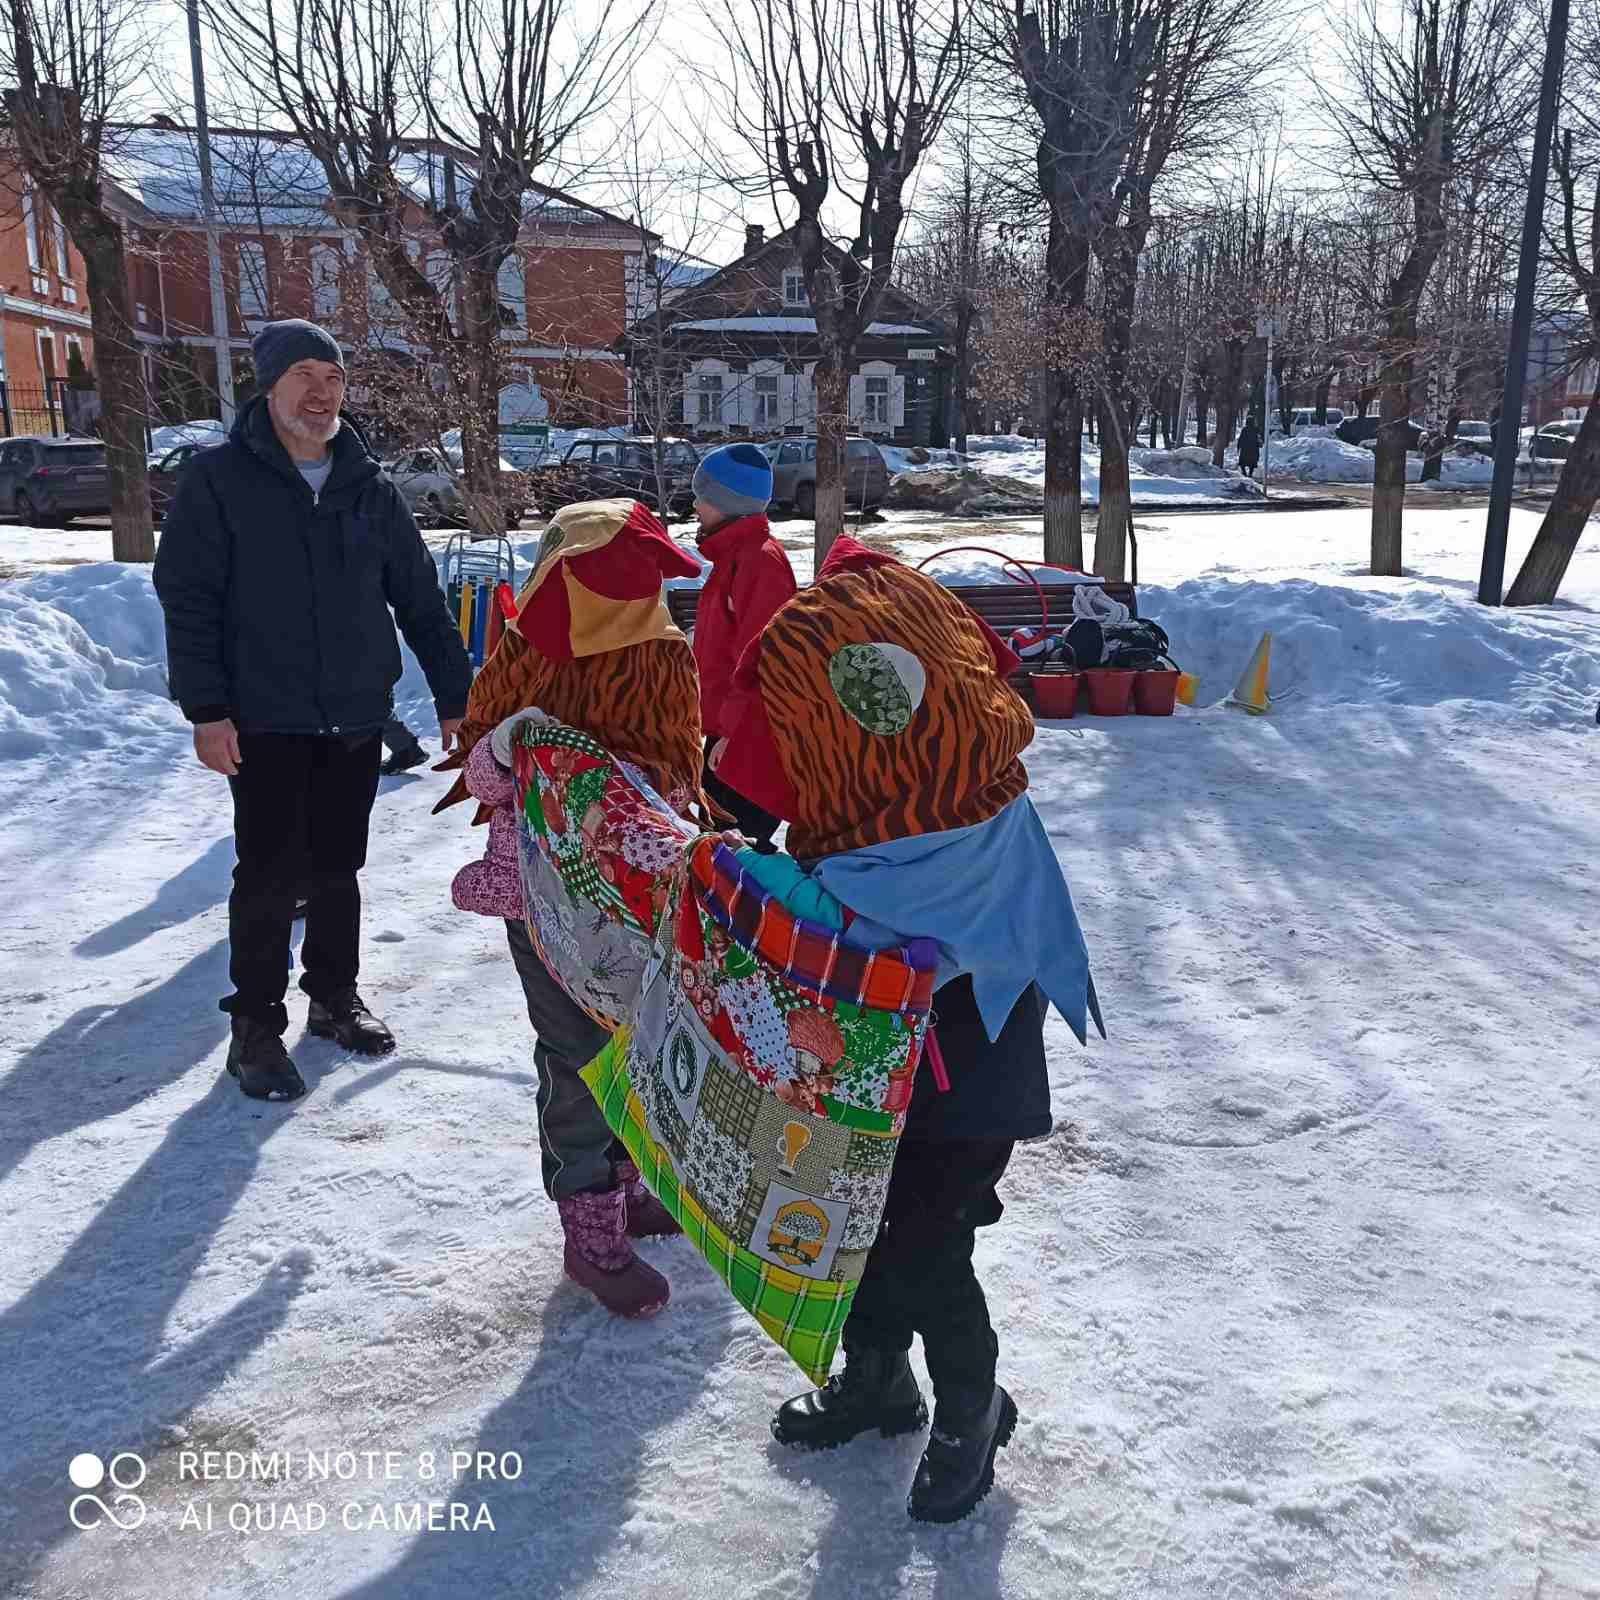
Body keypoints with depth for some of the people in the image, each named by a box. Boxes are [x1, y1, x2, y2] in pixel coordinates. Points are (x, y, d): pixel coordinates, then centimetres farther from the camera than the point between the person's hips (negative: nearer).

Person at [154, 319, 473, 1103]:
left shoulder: (368, 489, 8)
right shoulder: (219, 479, -4)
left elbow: (420, 599, 10)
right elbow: (186, 598, -7)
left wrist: (455, 697, 7)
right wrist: (206, 709, -14)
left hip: (356, 718, 4)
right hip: (264, 721, -4)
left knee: (337, 868, 13)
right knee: (271, 875, -2)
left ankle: (334, 995, 30)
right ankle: (256, 1026, 13)